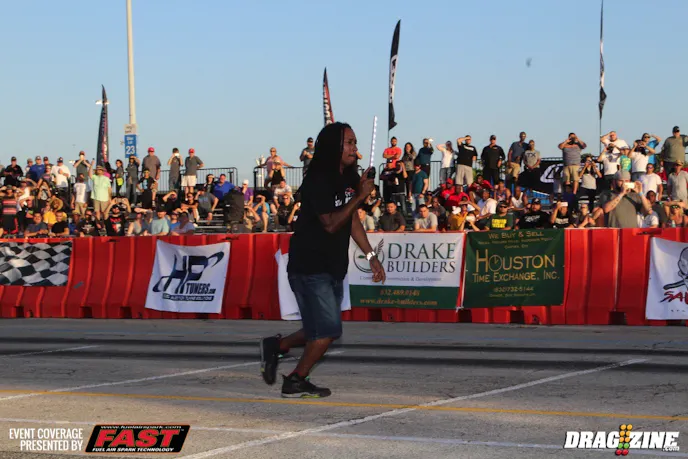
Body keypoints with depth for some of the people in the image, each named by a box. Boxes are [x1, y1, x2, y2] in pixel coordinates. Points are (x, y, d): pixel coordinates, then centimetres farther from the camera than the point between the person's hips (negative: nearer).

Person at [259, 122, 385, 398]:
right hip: (310, 267, -9)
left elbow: (352, 220, 16)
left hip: (333, 267, 9)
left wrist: (371, 255, 12)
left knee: (320, 331, 11)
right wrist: (360, 196, -22)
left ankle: (275, 346, 29)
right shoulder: (318, 181, -17)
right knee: (328, 330, -8)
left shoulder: (349, 179, 9)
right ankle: (296, 382, 7)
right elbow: (330, 223, -23)